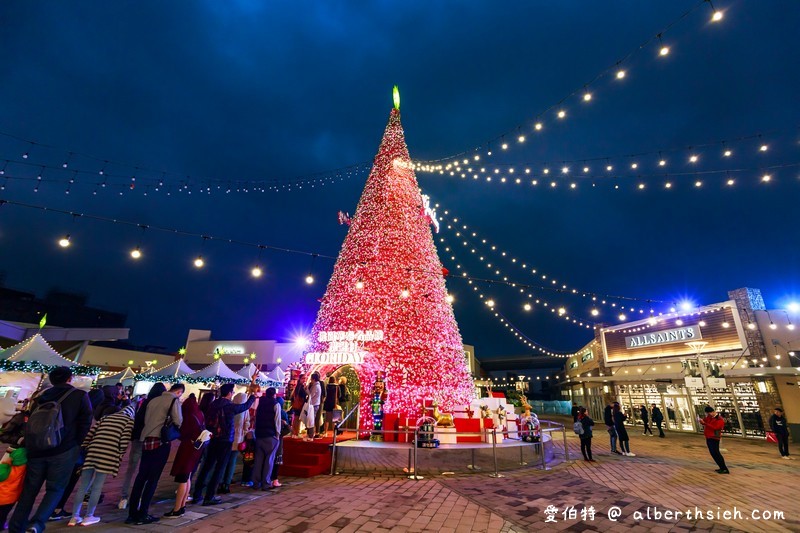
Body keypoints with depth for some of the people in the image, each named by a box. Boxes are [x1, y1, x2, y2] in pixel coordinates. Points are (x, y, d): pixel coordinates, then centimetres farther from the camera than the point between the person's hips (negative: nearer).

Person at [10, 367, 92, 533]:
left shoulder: (40, 398, 12)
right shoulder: (80, 396, -3)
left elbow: (29, 424, 17)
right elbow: (86, 422, -5)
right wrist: (76, 445, 10)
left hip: (36, 451, 5)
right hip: (63, 451, -4)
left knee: (29, 489, 18)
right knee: (55, 489, 6)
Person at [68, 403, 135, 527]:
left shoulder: (106, 417, 25)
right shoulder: (129, 420, 10)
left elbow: (89, 434, 17)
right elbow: (124, 441, -2)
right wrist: (119, 457, 6)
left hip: (92, 451, 5)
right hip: (109, 454, -5)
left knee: (83, 486, 14)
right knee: (97, 487, 6)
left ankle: (74, 516, 20)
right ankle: (88, 517, 14)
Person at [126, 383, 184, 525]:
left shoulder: (154, 400, 14)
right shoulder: (174, 400, -7)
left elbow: (145, 420, 17)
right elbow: (178, 422, -14)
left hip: (146, 441, 7)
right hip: (160, 442, -7)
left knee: (141, 476, 12)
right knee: (153, 479, 1)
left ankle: (132, 513, 16)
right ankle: (142, 515, 6)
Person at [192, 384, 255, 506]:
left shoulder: (213, 404, 1)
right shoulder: (230, 406, -14)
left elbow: (207, 421, 8)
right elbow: (245, 406, 3)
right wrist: (253, 396, 20)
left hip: (214, 439, 6)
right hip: (225, 440, -6)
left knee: (207, 466, 14)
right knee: (219, 468, 3)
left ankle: (197, 494, 18)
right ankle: (209, 497, 5)